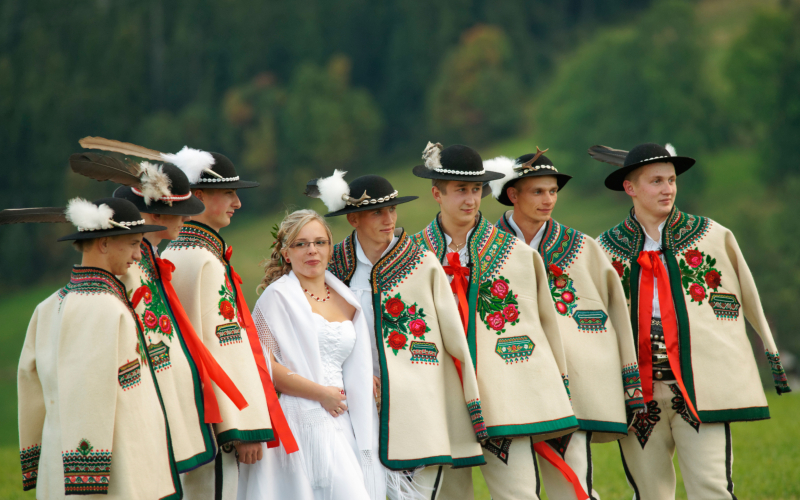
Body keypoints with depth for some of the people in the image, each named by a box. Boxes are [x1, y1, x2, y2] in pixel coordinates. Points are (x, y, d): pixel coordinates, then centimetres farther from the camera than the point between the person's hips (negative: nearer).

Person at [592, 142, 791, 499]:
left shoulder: (713, 237, 7)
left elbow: (748, 300, 15)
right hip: (638, 392, 1)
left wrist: (772, 358, 18)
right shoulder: (604, 250, 7)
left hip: (700, 388, -1)